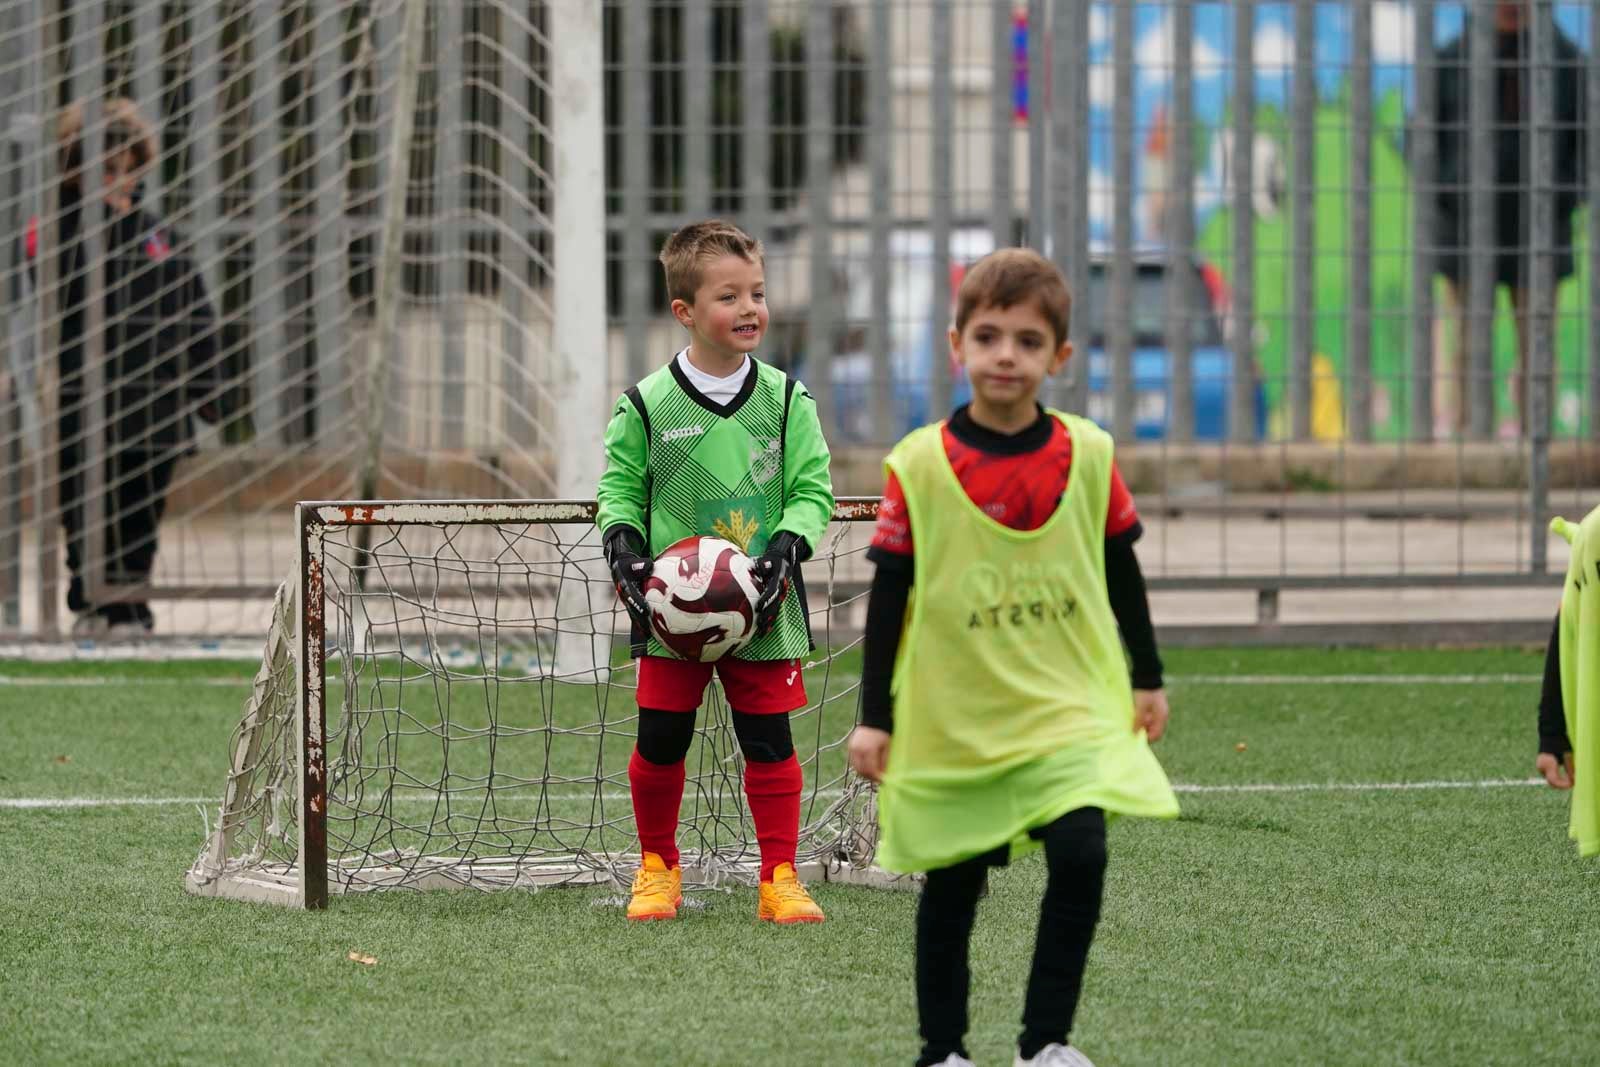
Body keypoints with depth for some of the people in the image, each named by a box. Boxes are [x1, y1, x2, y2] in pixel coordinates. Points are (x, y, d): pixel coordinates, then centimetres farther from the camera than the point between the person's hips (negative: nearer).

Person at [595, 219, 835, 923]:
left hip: (762, 607, 1)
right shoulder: (646, 406, -2)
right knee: (660, 743, 4)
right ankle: (657, 867, 23)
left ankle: (779, 877, 8)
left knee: (770, 744, 0)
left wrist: (787, 544, -14)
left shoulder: (785, 400, 1)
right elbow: (619, 486, 7)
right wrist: (622, 542, -11)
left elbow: (812, 490, 3)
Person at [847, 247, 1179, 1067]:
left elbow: (1122, 573, 10)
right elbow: (888, 595, -4)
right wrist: (874, 716, -5)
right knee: (952, 885, 8)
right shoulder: (920, 466, -8)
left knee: (1080, 854, -17)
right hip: (951, 717, -1)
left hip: (1070, 707, 1)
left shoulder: (1088, 456, -2)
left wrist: (1146, 678, 14)